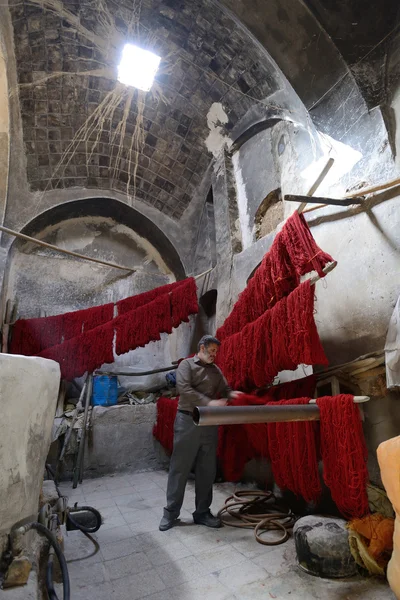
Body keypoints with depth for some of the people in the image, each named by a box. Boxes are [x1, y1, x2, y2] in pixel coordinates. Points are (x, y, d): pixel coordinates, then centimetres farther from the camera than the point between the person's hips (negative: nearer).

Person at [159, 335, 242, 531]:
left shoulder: (216, 370, 12)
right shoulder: (187, 364, -5)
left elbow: (225, 389, 12)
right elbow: (184, 389, -18)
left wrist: (231, 394, -13)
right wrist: (209, 402, -24)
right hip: (187, 421, -5)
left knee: (207, 469, 12)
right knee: (180, 467, 5)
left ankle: (202, 512, 26)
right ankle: (171, 512, 20)